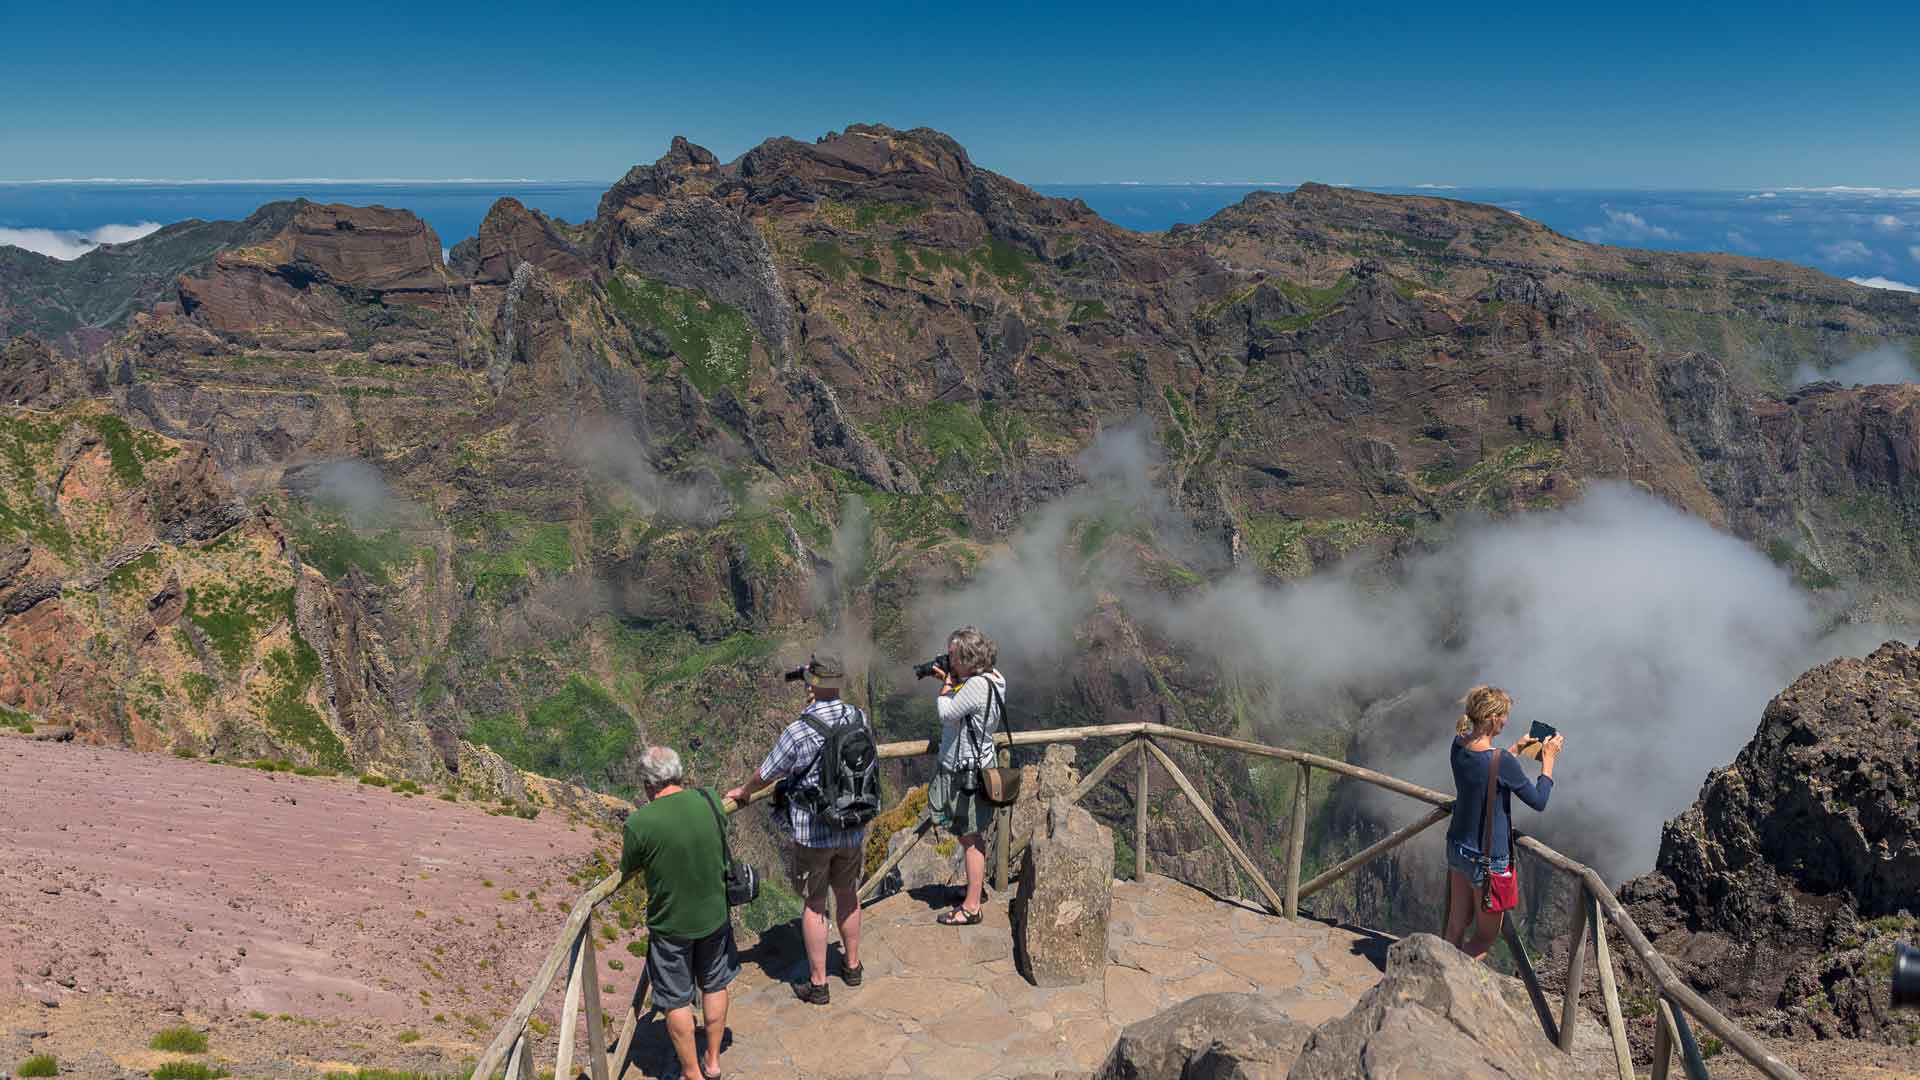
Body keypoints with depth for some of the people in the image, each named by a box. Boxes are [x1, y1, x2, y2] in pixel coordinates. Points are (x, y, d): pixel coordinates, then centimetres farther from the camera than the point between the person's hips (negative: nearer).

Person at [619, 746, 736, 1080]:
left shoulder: (640, 822, -25)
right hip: (714, 915, 3)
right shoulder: (710, 801, -15)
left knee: (676, 1000, 18)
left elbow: (627, 872, -8)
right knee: (714, 985, 24)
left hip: (670, 924, -3)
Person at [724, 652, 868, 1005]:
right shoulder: (859, 719, -7)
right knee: (847, 892, 23)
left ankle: (817, 983, 21)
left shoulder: (799, 732, -23)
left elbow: (766, 774, -8)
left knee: (814, 905, 10)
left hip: (811, 833, -5)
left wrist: (744, 791, 14)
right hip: (853, 828, 5)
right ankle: (852, 965, 39)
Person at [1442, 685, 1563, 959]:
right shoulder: (1502, 761, -27)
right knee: (1485, 938, 10)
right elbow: (1539, 801, -13)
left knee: (1456, 926, 20)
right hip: (1488, 860, -7)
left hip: (1457, 848, 7)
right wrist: (1548, 758, -3)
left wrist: (1517, 748, 17)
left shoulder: (1459, 745, -5)